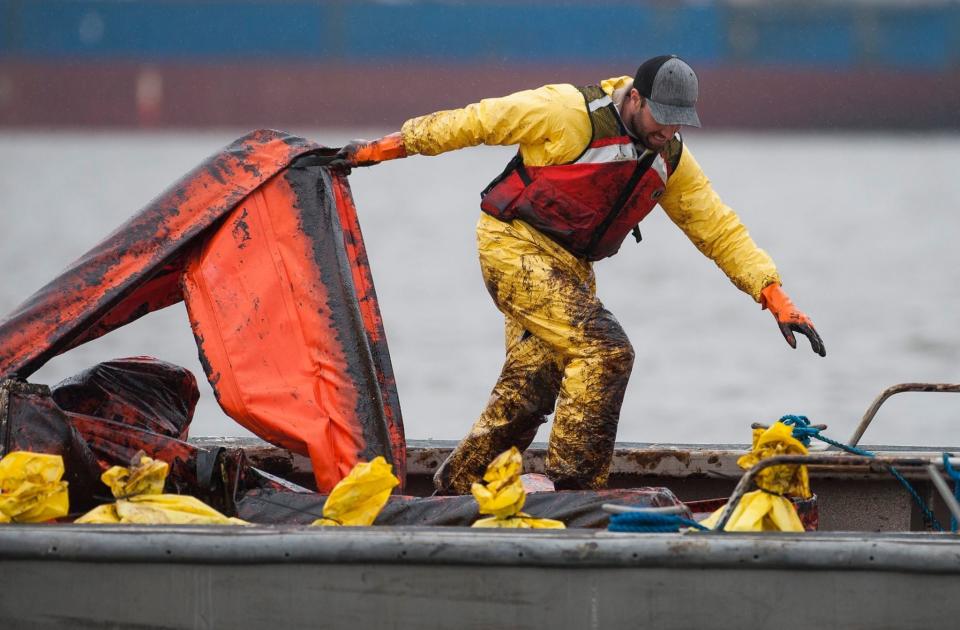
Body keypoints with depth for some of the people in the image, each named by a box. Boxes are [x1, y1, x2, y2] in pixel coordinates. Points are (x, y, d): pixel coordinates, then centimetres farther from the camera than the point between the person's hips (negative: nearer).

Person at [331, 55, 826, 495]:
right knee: (603, 351, -20)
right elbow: (479, 121, -11)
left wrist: (776, 298, -6)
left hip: (569, 266, 8)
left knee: (530, 389, 8)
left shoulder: (670, 160, 1)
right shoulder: (571, 113, -19)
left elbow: (720, 231, 4)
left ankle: (454, 489, 22)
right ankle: (576, 486, -17)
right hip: (515, 245, -8)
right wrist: (390, 147, -6)